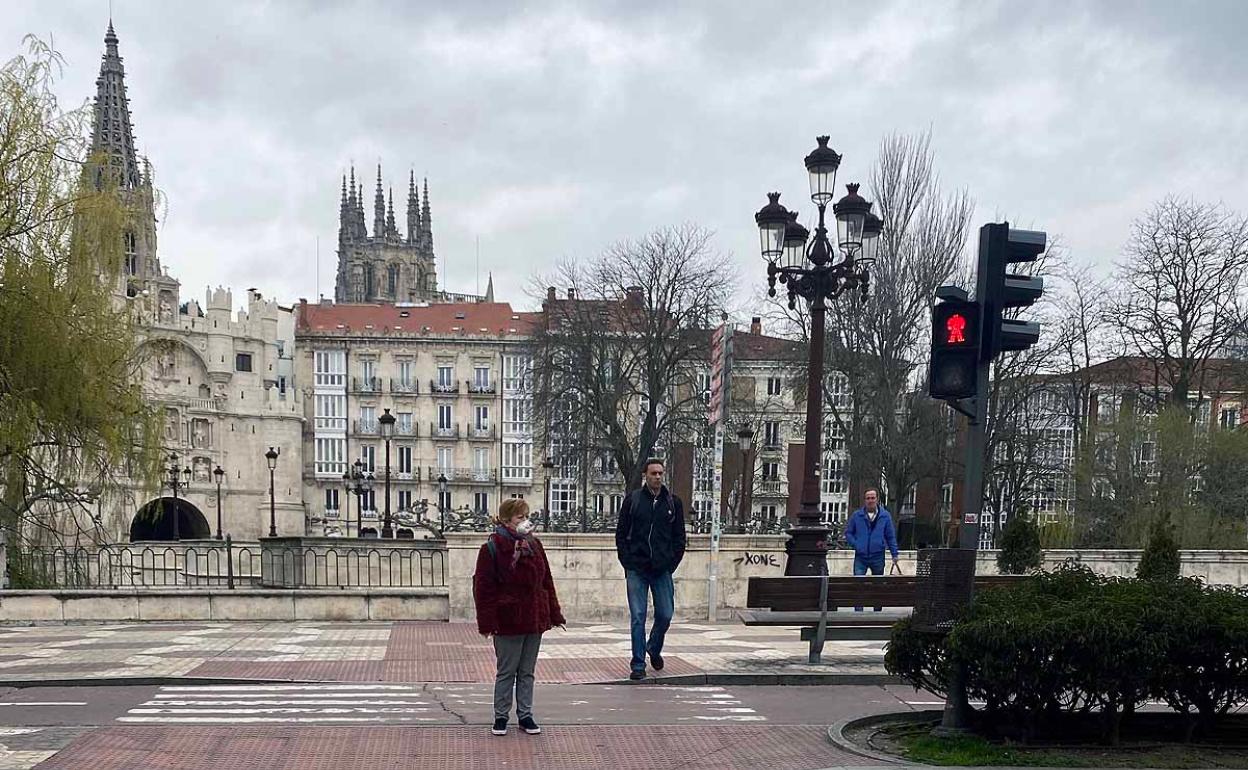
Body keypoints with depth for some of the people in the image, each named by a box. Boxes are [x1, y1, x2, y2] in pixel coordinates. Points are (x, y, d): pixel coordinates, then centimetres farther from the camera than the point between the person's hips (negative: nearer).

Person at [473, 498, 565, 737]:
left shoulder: (534, 545, 7)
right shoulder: (492, 547, -10)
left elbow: (546, 580, 12)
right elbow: (483, 586, -10)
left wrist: (554, 614, 10)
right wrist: (487, 622, -14)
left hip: (534, 619, 5)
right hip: (507, 623, -5)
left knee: (527, 672, 12)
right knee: (506, 672, 5)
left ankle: (525, 715, 21)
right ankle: (500, 717, 17)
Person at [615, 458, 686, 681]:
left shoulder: (673, 502, 7)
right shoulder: (632, 501, 3)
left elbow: (679, 537, 9)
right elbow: (621, 533, 5)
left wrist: (672, 562, -1)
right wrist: (627, 561, -4)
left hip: (662, 570, 2)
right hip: (637, 570, -1)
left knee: (665, 615, 3)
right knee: (637, 617, -2)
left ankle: (654, 649, 31)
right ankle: (638, 664, 4)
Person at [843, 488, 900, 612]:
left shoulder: (885, 516, 2)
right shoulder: (857, 515, 1)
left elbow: (891, 536, 6)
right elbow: (848, 533, 10)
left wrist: (894, 555, 2)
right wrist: (855, 545, -5)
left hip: (878, 557, 1)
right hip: (860, 557, -1)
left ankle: (877, 612, 21)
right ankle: (858, 612, -10)